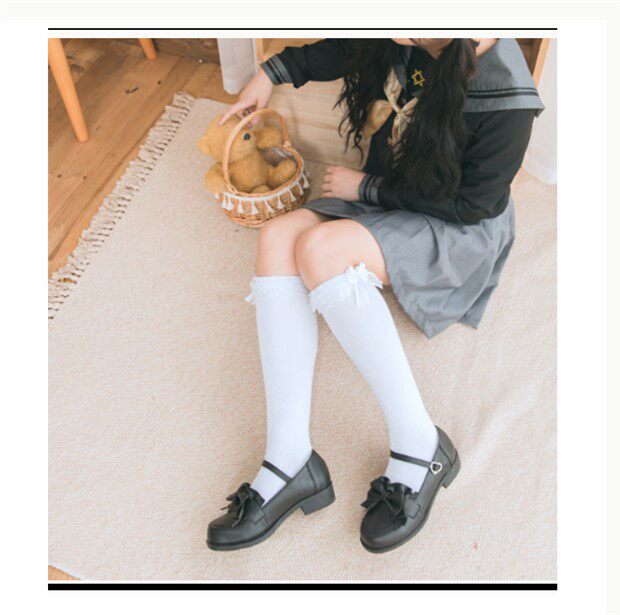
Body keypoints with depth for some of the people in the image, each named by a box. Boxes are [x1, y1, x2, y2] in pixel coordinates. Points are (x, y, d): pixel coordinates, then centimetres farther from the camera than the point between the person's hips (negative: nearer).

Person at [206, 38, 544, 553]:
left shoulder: (505, 95, -26)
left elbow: (469, 205, -19)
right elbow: (346, 46, 15)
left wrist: (366, 187, -14)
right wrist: (273, 72, 14)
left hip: (462, 228, -7)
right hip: (386, 199, 7)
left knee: (319, 248, -33)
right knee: (279, 237, -21)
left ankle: (419, 444, -23)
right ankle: (290, 461, -24)